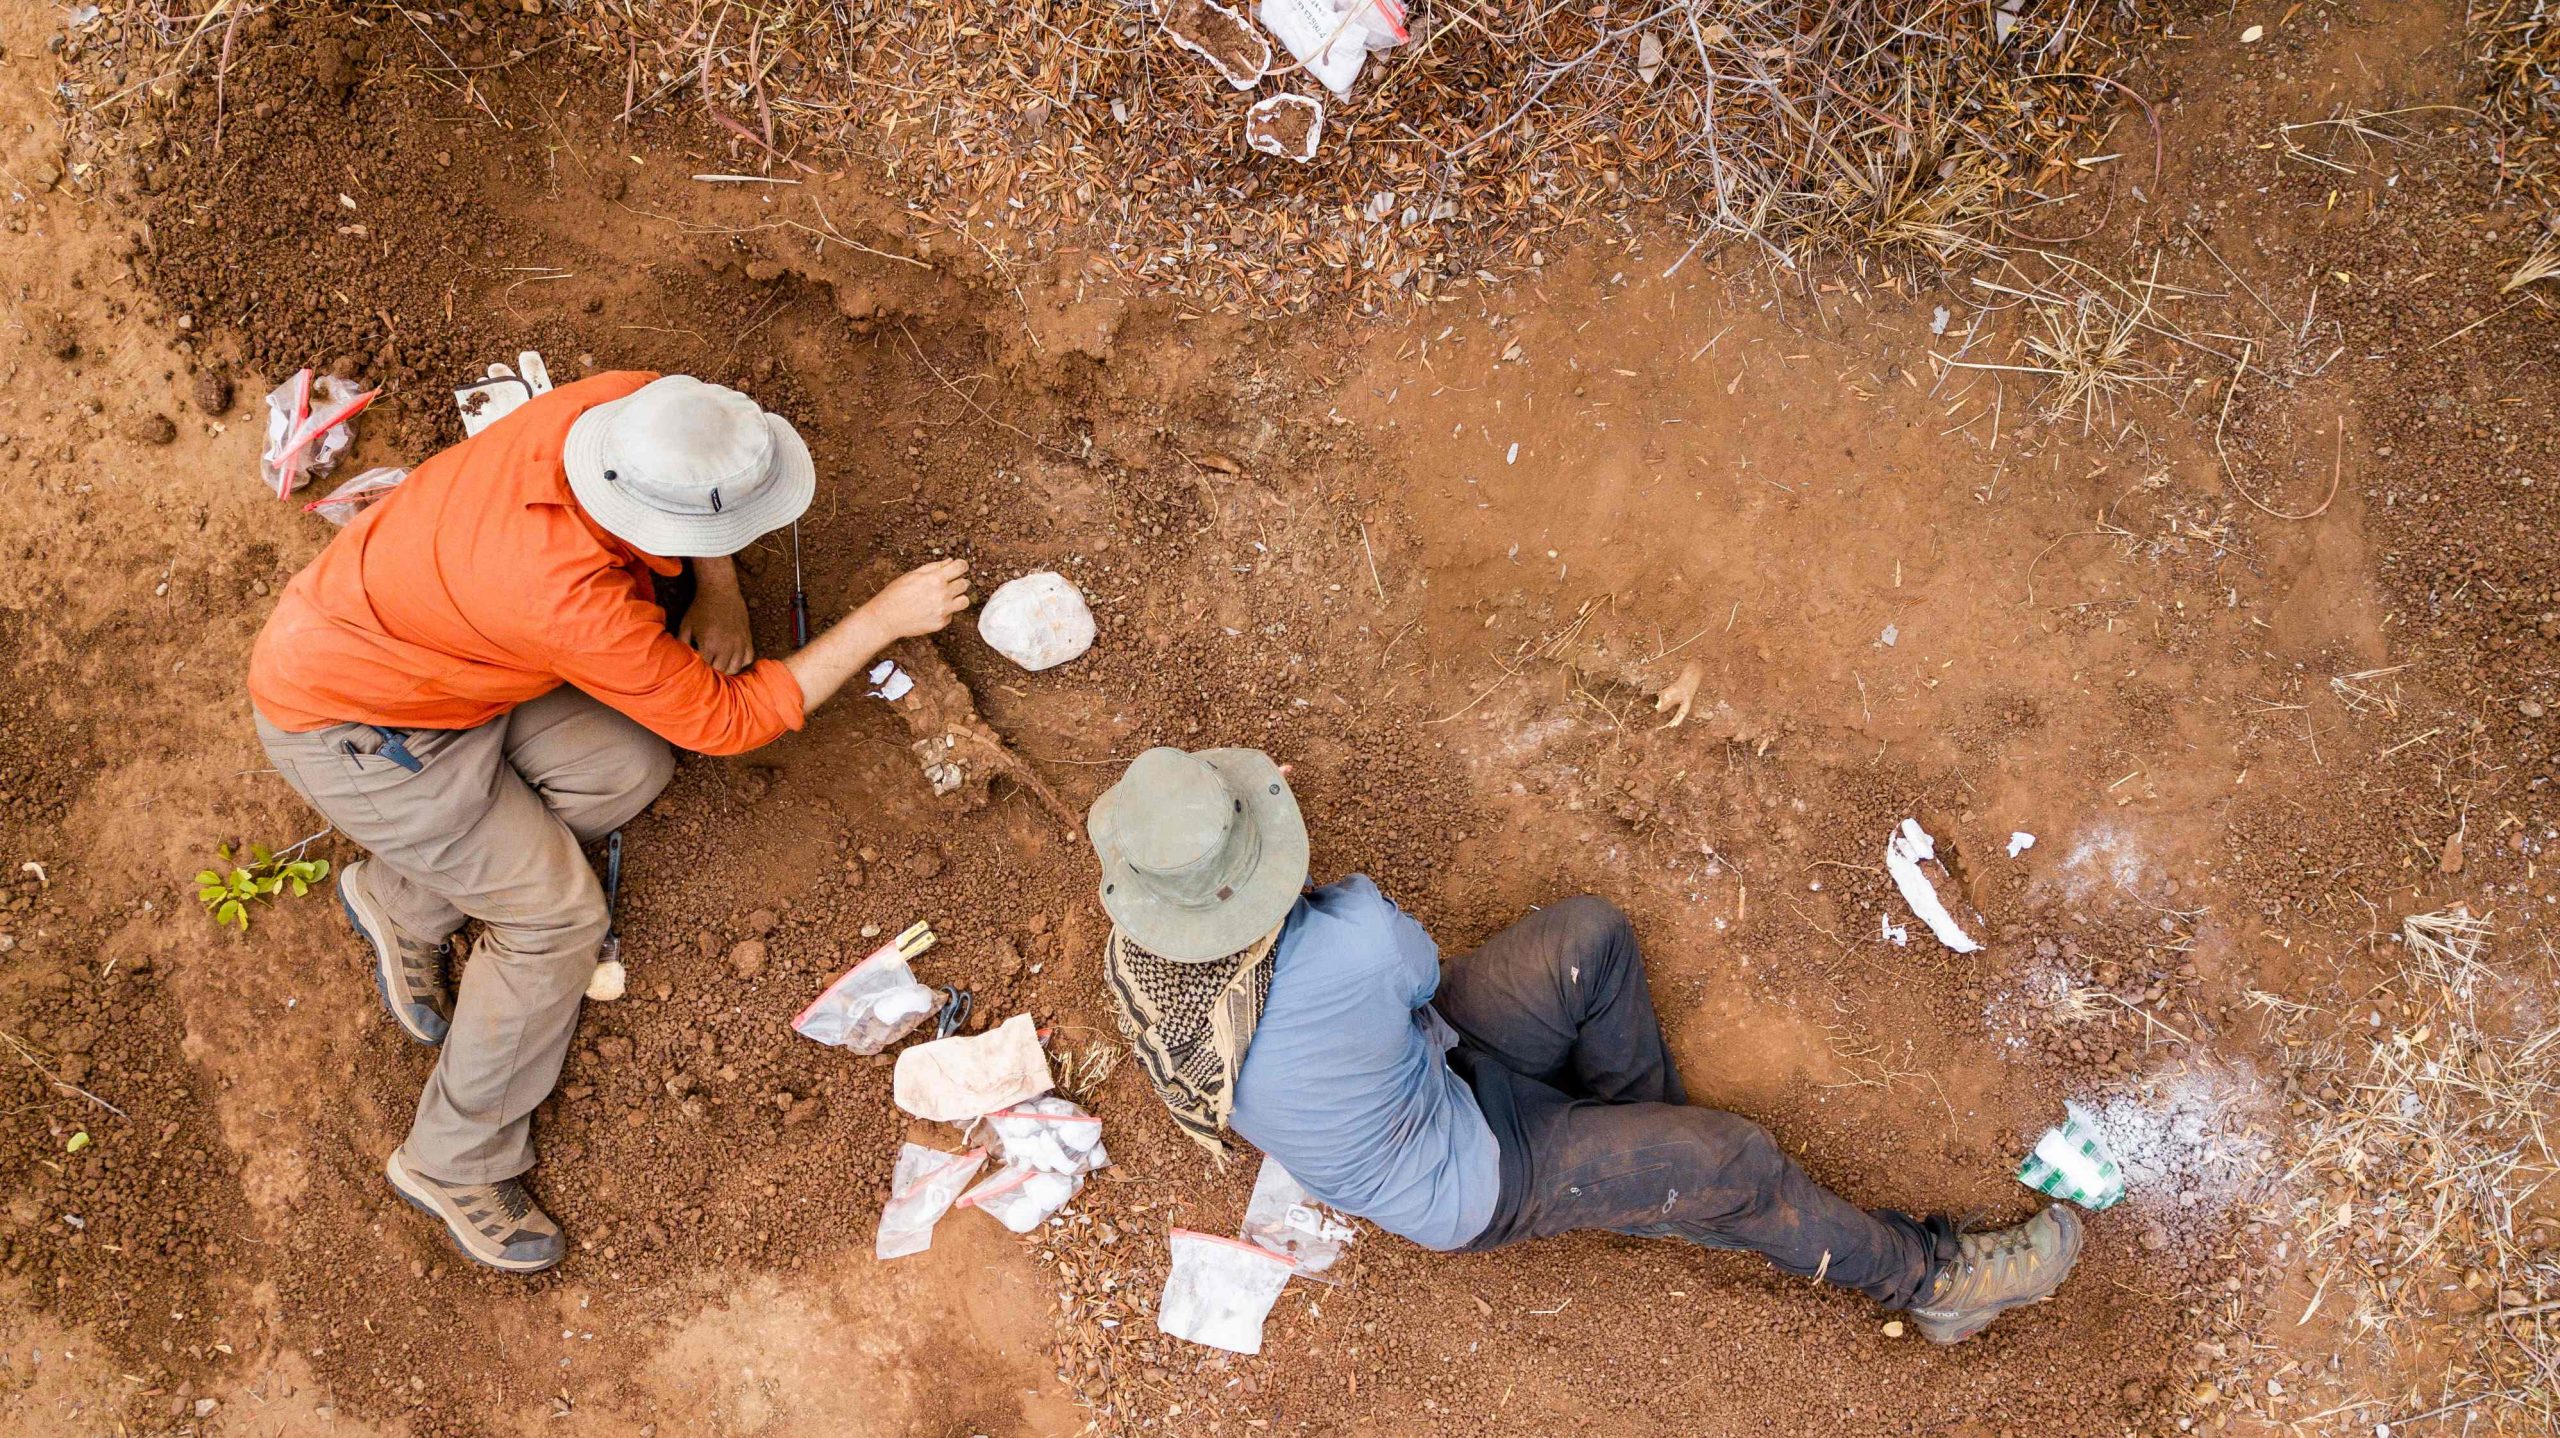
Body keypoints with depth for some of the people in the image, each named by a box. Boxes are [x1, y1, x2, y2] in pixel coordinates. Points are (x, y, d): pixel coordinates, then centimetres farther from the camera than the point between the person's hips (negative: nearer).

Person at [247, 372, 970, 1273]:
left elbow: (686, 478, 4)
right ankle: (455, 1164, 11)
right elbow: (721, 720, -25)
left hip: (421, 644, 8)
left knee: (628, 769, 0)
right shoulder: (570, 598, -40)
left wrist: (718, 592, -11)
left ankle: (400, 900, 19)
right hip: (345, 722, -8)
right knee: (555, 914, -7)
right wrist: (886, 618, -24)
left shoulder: (632, 404, -23)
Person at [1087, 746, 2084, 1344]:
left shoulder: (1133, 957, -22)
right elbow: (1417, 966, -17)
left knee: (1590, 938, -4)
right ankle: (1925, 1279, 20)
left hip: (1425, 1064, 8)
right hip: (1469, 1182, -7)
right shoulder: (1353, 950, -44)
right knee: (1730, 1165, -6)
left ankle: (1644, 1133, 20)